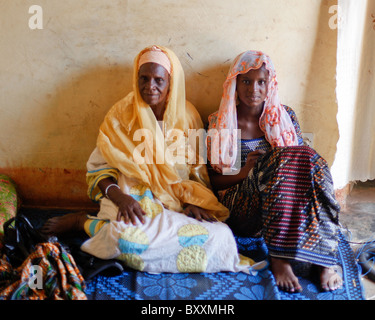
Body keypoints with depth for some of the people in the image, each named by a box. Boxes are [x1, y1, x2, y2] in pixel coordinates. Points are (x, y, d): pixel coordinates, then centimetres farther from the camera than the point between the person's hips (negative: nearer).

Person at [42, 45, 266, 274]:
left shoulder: (187, 115, 8)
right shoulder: (121, 114, 2)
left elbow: (198, 170, 11)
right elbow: (99, 167, 0)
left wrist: (193, 201, -8)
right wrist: (119, 197, -19)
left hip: (177, 203, 5)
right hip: (132, 198, -4)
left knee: (221, 236, -25)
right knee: (128, 236, -40)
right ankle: (83, 222, -3)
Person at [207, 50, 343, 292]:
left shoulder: (285, 116, 11)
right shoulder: (219, 123, 5)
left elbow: (301, 161, 12)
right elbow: (211, 179, 6)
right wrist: (242, 173, -13)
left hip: (283, 208, 3)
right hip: (240, 209, -3)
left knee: (311, 160, -28)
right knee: (287, 157, -30)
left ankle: (324, 259, -30)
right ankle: (279, 258, -32)